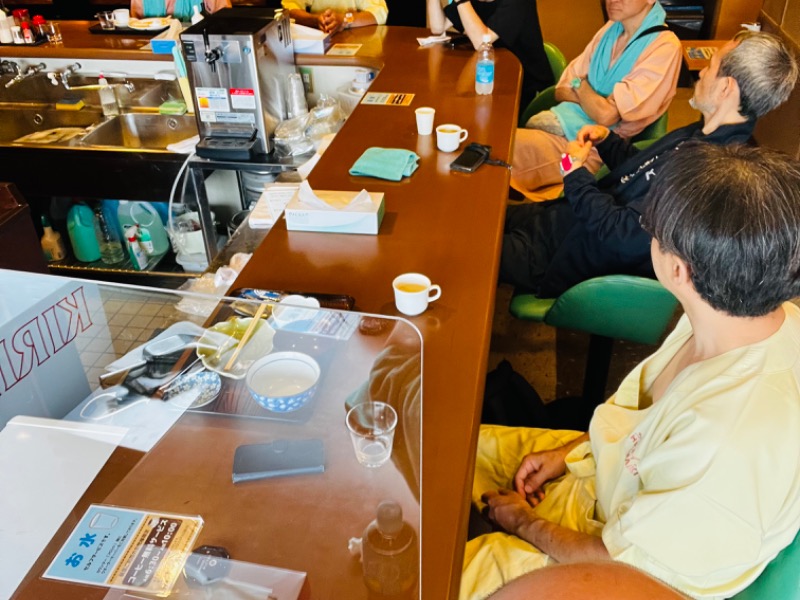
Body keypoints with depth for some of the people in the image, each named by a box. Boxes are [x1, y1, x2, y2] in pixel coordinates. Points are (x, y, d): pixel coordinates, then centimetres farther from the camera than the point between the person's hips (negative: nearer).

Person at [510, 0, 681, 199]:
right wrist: (593, 99, -9)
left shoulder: (664, 47, -12)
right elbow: (562, 91, 10)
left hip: (595, 145, -7)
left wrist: (580, 85, 0)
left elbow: (606, 115, -18)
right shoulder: (611, 28, 11)